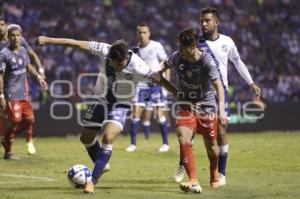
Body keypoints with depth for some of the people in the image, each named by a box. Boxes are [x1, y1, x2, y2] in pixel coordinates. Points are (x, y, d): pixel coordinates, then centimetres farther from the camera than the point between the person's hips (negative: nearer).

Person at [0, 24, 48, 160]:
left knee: (29, 119, 8)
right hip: (12, 94, -7)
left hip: (24, 93, 7)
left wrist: (38, 77, 16)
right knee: (14, 122, -7)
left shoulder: (23, 50, 6)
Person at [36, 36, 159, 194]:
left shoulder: (138, 67, -30)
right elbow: (78, 44, -20)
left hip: (120, 105, -4)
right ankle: (101, 166, 41)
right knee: (86, 138, 14)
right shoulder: (105, 51, -24)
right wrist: (49, 40, -18)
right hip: (101, 100, 4)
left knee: (108, 138, -24)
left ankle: (92, 182, -19)